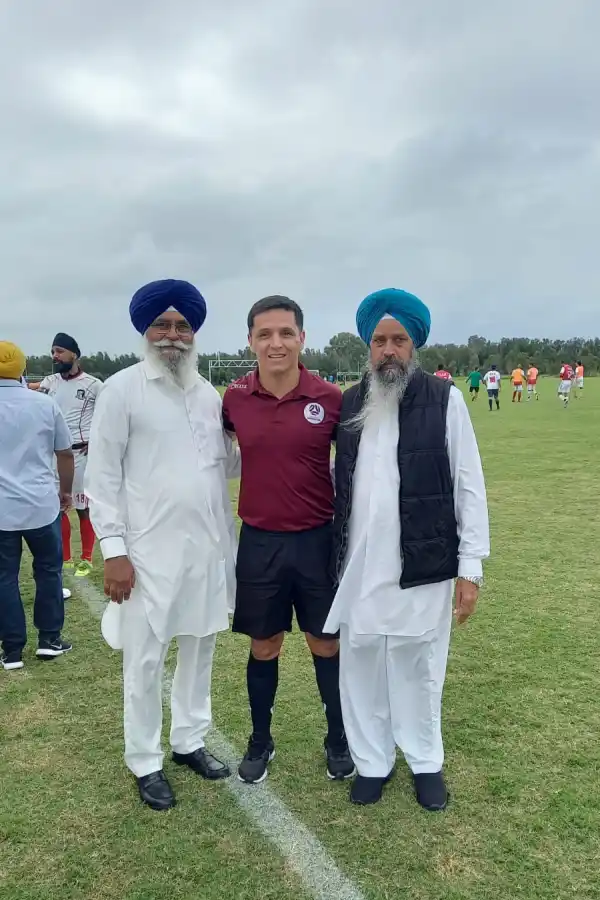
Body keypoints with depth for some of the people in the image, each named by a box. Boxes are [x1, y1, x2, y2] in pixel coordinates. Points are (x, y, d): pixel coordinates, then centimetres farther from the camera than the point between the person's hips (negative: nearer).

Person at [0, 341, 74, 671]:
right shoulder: (45, 404, -1)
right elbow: (65, 453, 6)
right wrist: (66, 490, 20)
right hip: (41, 505, 1)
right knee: (48, 570, 16)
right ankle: (49, 639, 22)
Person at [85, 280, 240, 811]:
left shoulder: (208, 393, 8)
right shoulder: (123, 390, -7)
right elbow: (103, 475, -9)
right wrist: (113, 548, -13)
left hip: (208, 547, 5)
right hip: (149, 552, -5)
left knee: (201, 648, 17)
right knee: (145, 660, 6)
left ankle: (190, 741, 36)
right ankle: (145, 763, 26)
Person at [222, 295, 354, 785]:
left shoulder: (331, 399, -10)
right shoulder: (235, 398, -5)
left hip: (318, 540, -1)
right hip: (259, 542, 1)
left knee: (327, 644, 13)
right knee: (263, 648, 15)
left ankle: (338, 740, 34)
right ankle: (260, 742, 36)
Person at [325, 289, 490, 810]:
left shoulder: (446, 401, -6)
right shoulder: (348, 404, 5)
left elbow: (469, 487, -5)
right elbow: (339, 483, 10)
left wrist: (471, 566, -7)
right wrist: (333, 551, 7)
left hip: (422, 566, -3)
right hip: (358, 568, 3)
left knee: (418, 669, 12)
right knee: (360, 667, 13)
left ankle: (426, 762, 35)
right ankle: (372, 761, 34)